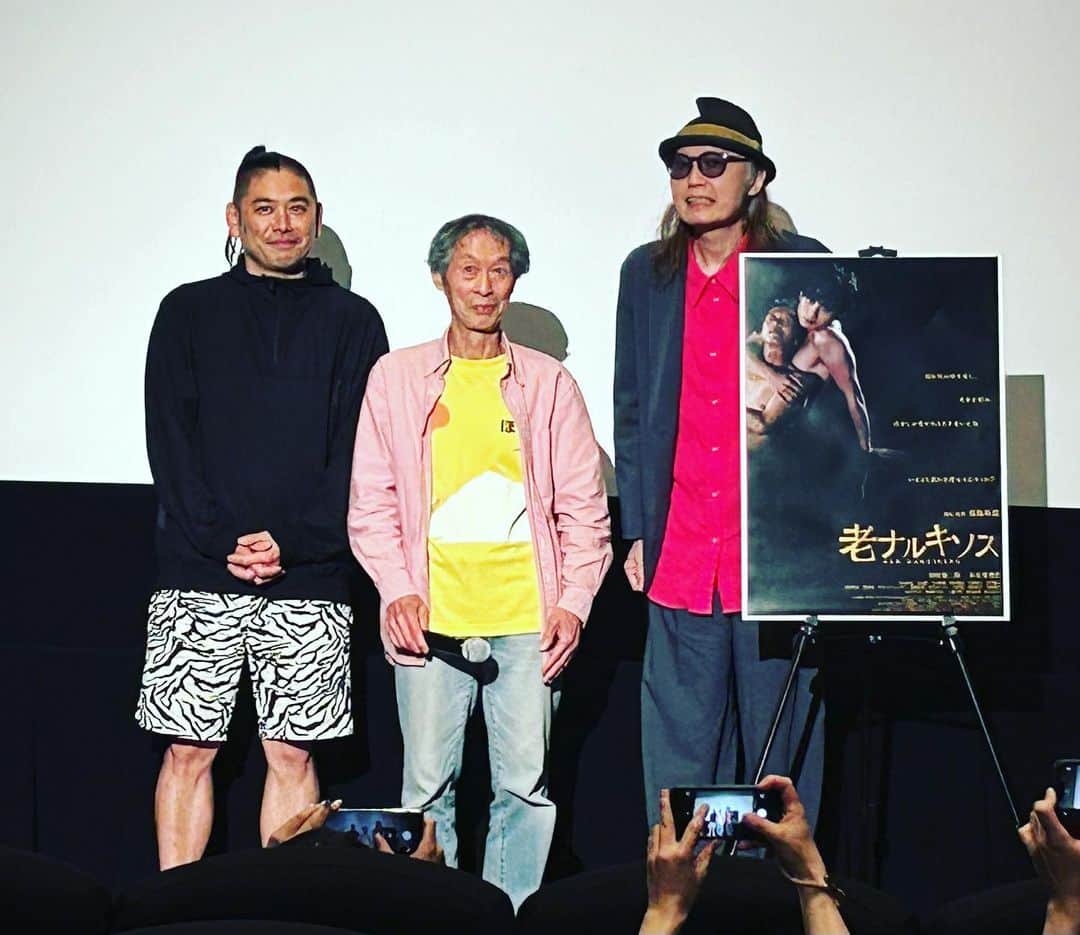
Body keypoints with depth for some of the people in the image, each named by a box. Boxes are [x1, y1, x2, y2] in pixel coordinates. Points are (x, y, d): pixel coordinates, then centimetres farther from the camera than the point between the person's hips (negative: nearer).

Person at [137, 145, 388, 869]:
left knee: (292, 753, 2)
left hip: (309, 577, 0)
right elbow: (170, 441, 1)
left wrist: (291, 542, -11)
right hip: (198, 574, 0)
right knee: (189, 750, 0)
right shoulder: (188, 312, 9)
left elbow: (359, 452, 1)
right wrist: (221, 542, -12)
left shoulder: (352, 321, 8)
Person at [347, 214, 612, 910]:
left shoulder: (549, 383, 10)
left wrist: (574, 603, -2)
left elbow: (584, 507, 10)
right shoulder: (397, 377, 10)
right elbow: (371, 503, 9)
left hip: (528, 616, 0)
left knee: (526, 785, 0)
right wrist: (397, 590, -4)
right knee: (429, 787, 0)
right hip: (430, 614, 0)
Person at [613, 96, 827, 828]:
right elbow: (631, 409, 15)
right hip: (681, 555, 3)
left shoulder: (805, 267, 2)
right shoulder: (648, 274, 11)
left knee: (782, 748, 5)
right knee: (679, 754, 6)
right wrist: (637, 531, 9)